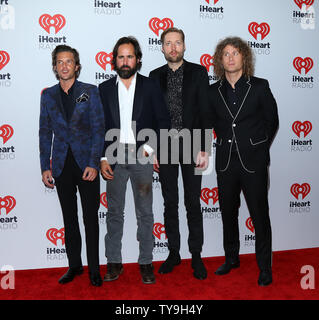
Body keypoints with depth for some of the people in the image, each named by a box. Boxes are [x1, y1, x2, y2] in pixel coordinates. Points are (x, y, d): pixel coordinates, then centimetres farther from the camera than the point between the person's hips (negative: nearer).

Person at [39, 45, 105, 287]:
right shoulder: (48, 95, 9)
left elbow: (98, 130, -4)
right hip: (62, 166, 3)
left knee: (91, 218, 3)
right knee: (69, 218, 12)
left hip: (86, 164, -3)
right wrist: (45, 167, 3)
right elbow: (45, 133, 9)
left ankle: (94, 269, 16)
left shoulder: (90, 92, 0)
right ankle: (74, 265, 26)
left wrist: (93, 164, -12)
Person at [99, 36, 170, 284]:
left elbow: (164, 122, 2)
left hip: (142, 157, -1)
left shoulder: (150, 86, 3)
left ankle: (146, 262, 17)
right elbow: (99, 127, 8)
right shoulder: (105, 89, 8)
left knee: (145, 213, 5)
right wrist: (103, 158, -2)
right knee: (114, 212, 8)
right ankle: (114, 262, 19)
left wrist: (148, 148, -10)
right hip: (114, 157, 2)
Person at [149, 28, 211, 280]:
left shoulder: (198, 72, 2)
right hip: (165, 147, 2)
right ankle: (174, 252, 23)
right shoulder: (155, 76, 9)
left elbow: (205, 112, -3)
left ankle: (196, 255, 17)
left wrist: (203, 150, -11)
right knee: (170, 202, 9)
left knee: (193, 203, 4)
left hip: (191, 145, -2)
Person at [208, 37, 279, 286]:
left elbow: (272, 120, 6)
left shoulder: (260, 86, -2)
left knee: (260, 215, 2)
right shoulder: (214, 92, 5)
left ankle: (265, 267, 18)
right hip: (226, 162, 3)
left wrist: (260, 147, 7)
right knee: (228, 213, 14)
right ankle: (231, 258, 32)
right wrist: (226, 143, 10)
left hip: (253, 162, -3)